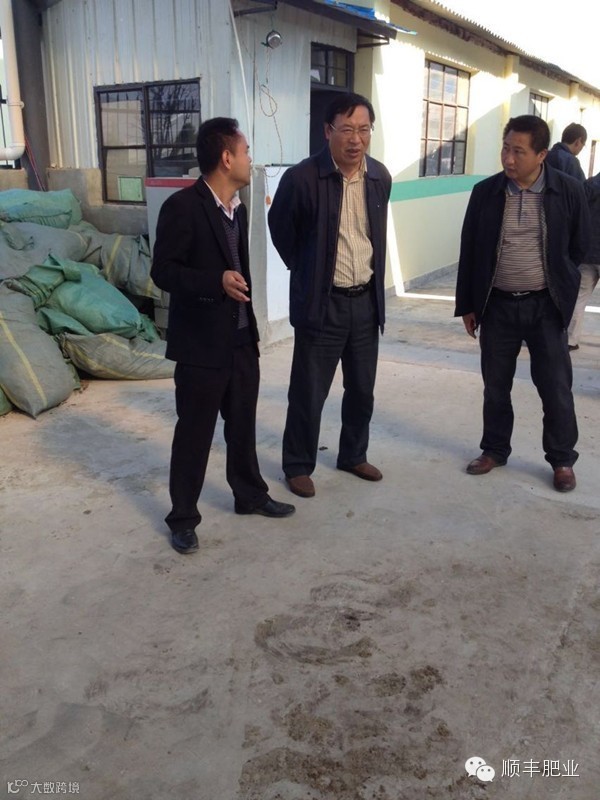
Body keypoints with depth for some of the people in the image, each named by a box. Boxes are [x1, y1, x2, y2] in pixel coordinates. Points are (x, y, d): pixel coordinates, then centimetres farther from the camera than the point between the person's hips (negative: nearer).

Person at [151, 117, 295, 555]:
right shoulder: (182, 206, -14)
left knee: (243, 425, 18)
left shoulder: (238, 209, 10)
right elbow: (163, 272, -16)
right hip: (201, 344, -7)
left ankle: (251, 495, 35)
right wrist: (217, 281, -29)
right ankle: (183, 518, 18)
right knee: (194, 433, 4)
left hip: (241, 339, 7)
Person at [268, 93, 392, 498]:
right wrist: (306, 270, 8)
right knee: (308, 392, 4)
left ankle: (354, 455, 34)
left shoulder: (380, 177, 2)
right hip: (322, 302, -5)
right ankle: (298, 465, 21)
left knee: (362, 389, 15)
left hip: (367, 300, 5)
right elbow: (280, 228, 2)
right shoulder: (301, 178, -14)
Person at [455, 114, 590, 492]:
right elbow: (469, 252, 3)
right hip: (497, 305, 2)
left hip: (546, 305, -1)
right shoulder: (485, 192, -3)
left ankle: (562, 459, 22)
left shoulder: (569, 191, -7)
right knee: (495, 385, 11)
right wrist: (467, 304, 4)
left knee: (556, 386, 6)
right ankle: (495, 449, 29)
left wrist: (555, 283, 12)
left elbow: (579, 246, 6)